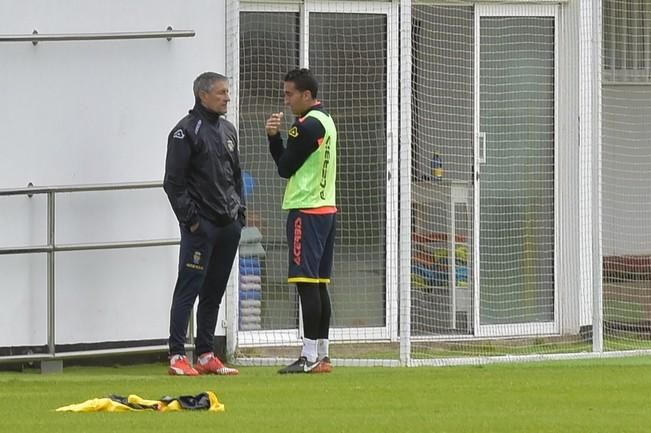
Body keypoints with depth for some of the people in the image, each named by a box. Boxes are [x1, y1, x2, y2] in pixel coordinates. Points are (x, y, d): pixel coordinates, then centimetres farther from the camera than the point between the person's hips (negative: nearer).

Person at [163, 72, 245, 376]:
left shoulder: (227, 130, 16)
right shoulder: (186, 131, -7)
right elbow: (173, 182, -11)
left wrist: (240, 211, 14)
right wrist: (190, 219, -14)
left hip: (228, 225, 8)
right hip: (201, 225, -8)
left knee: (215, 291, 10)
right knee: (189, 288, -8)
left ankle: (206, 355, 14)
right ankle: (177, 357, -9)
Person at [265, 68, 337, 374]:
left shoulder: (307, 125, -14)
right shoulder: (325, 122, 17)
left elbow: (285, 168, -8)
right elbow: (285, 164, 16)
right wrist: (274, 137, 1)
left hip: (306, 211, -10)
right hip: (326, 208, 10)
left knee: (307, 283, -10)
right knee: (319, 284, 10)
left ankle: (310, 357, -13)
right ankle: (321, 355, 11)